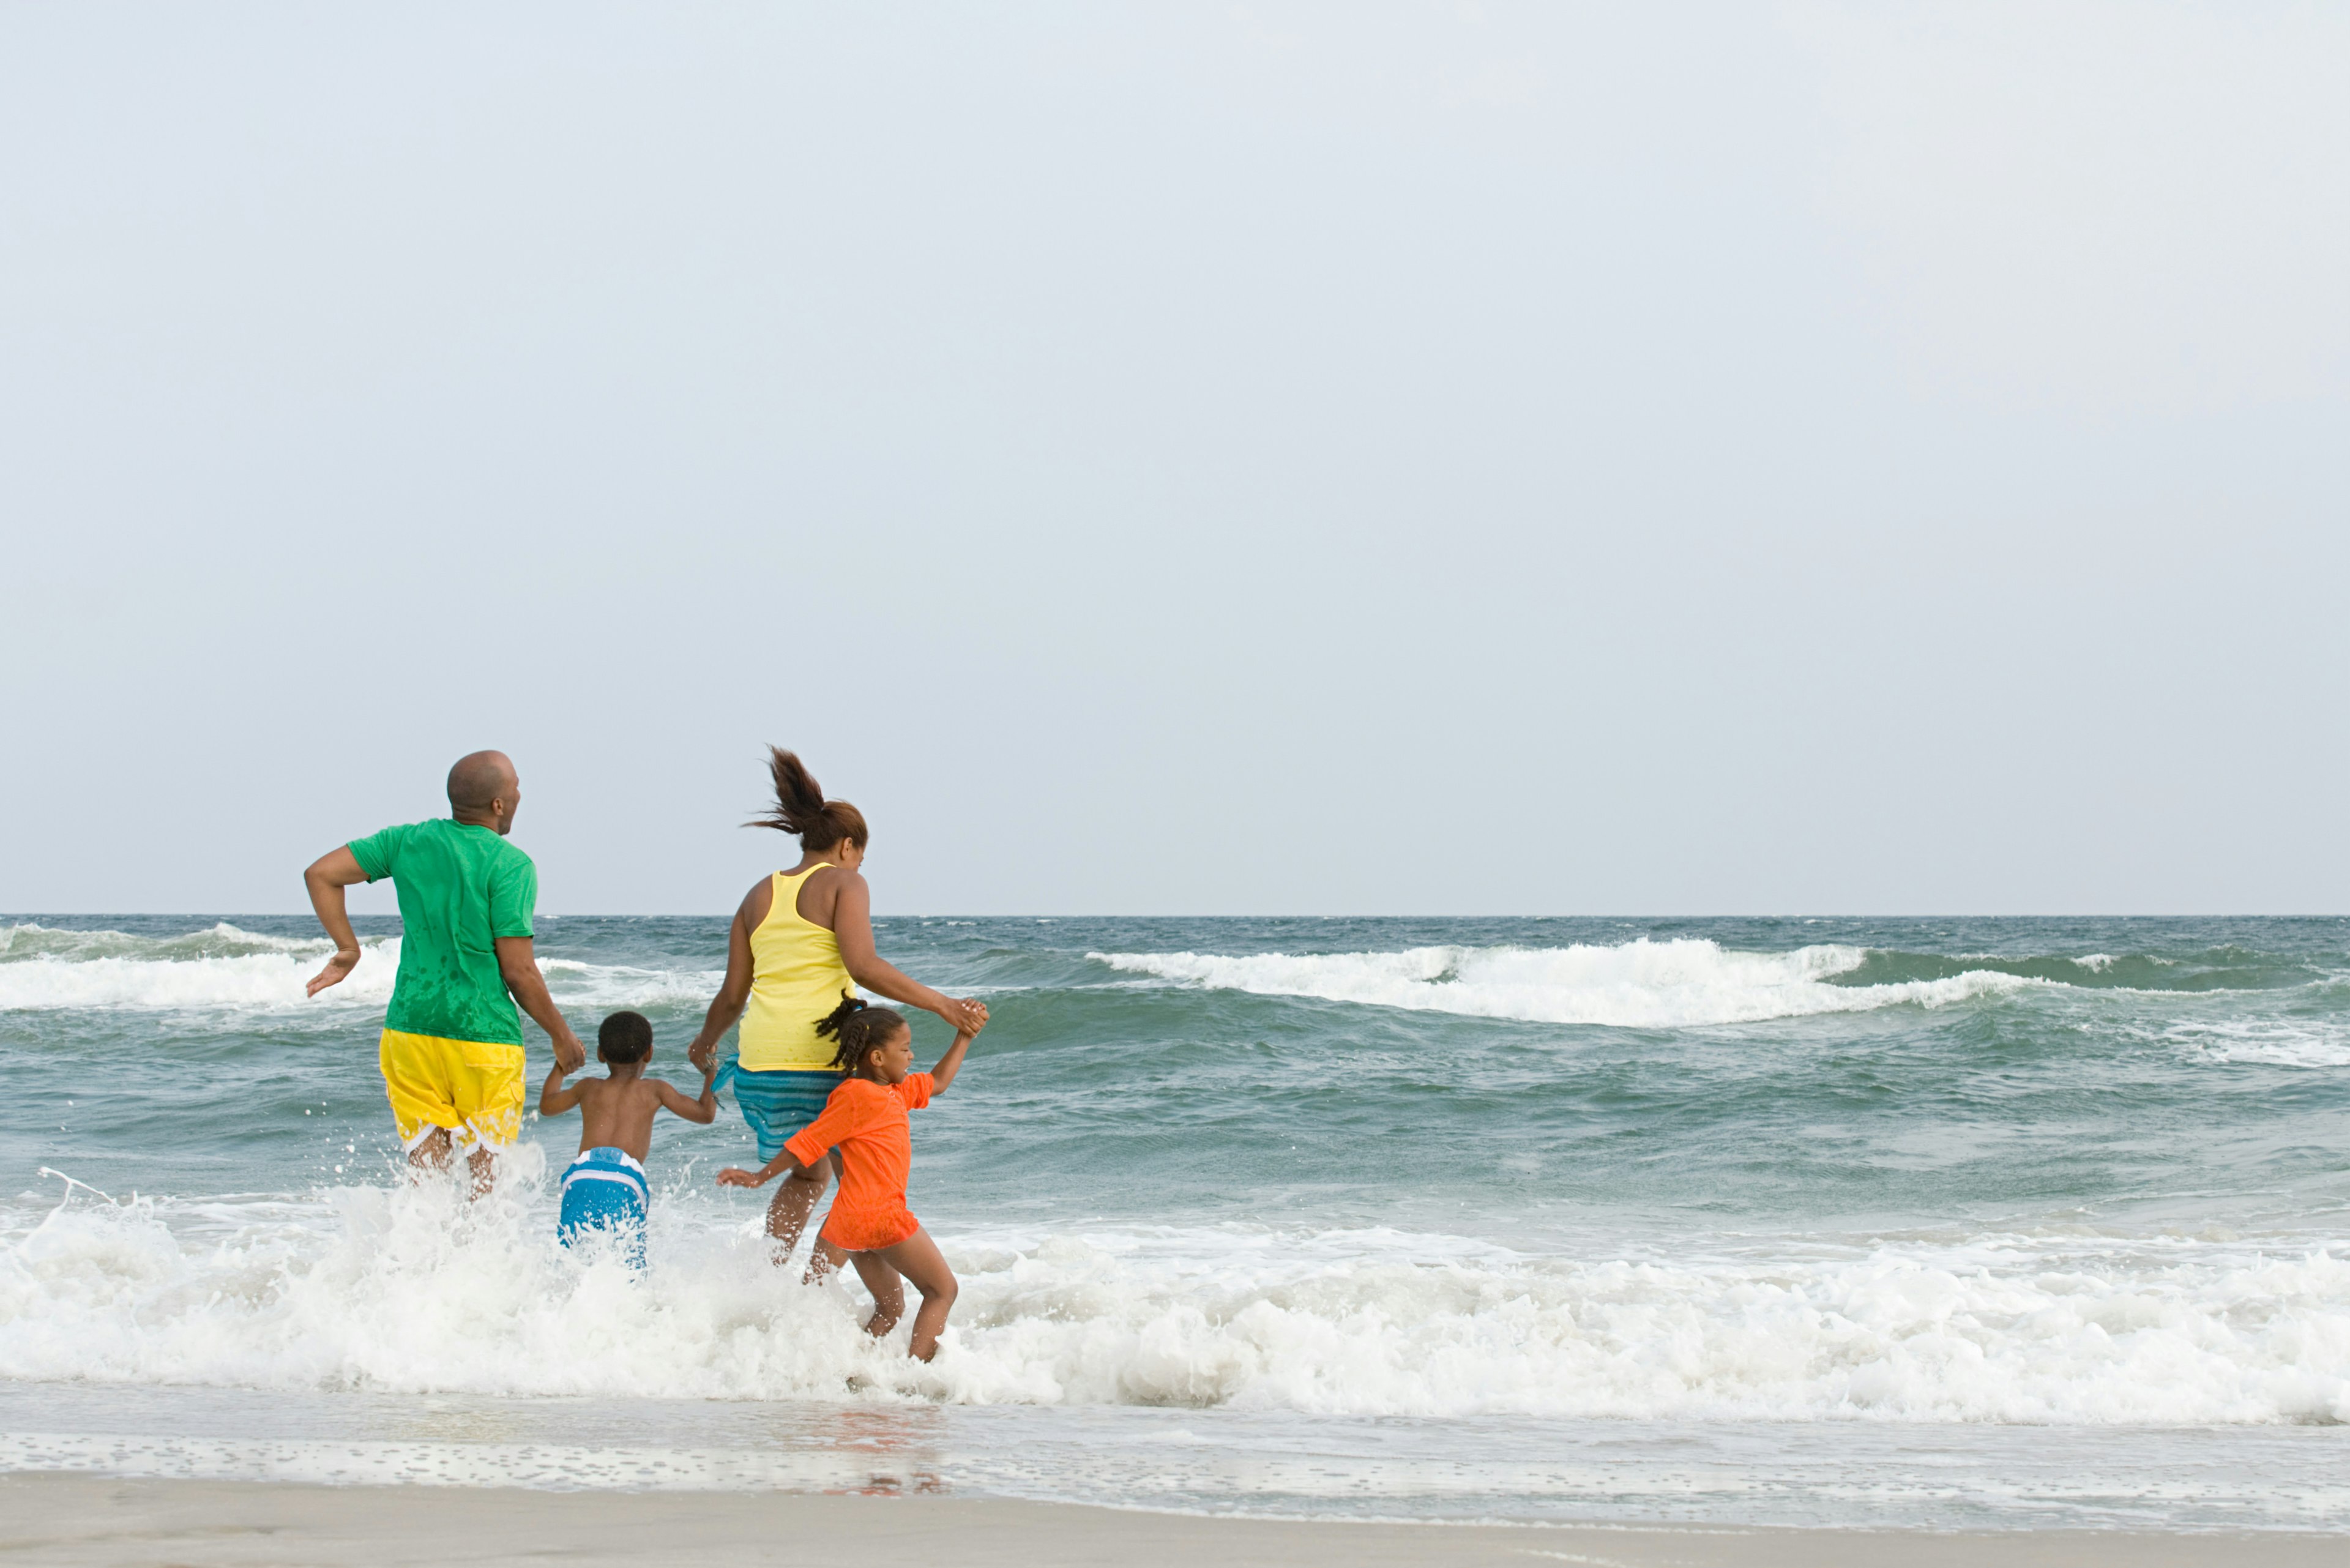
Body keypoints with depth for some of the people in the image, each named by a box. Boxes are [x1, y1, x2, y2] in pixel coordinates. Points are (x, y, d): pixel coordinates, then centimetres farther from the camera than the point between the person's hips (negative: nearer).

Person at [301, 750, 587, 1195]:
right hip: (484, 1037, -5)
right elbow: (518, 971, -12)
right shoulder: (510, 865, -11)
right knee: (488, 1177, 5)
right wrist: (562, 1035, 0)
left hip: (410, 1028, 5)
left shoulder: (409, 842, 5)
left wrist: (347, 949, 10)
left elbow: (321, 874, 4)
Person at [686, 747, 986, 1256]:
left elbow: (733, 994, 16)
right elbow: (863, 966, -16)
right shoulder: (843, 883, -1)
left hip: (761, 1060, 6)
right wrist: (943, 1006, -16)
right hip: (824, 1055, -6)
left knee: (808, 1175, 23)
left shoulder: (759, 896, 16)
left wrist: (705, 1042, 35)